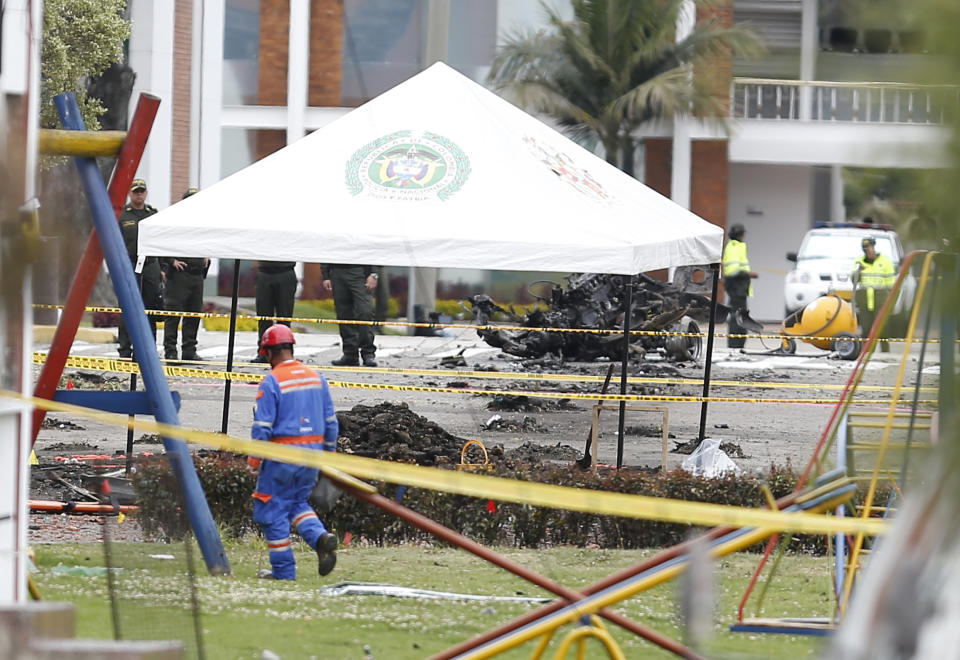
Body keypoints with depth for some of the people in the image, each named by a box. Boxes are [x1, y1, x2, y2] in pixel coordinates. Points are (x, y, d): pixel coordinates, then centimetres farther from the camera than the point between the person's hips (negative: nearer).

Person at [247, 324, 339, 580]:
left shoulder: (272, 381, -12)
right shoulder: (316, 377, 8)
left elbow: (262, 426, -13)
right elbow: (330, 421, 13)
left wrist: (254, 460, -5)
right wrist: (329, 453, 22)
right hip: (313, 451, 7)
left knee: (273, 509, 4)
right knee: (298, 502, 22)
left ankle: (283, 569, 5)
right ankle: (321, 538, -4)